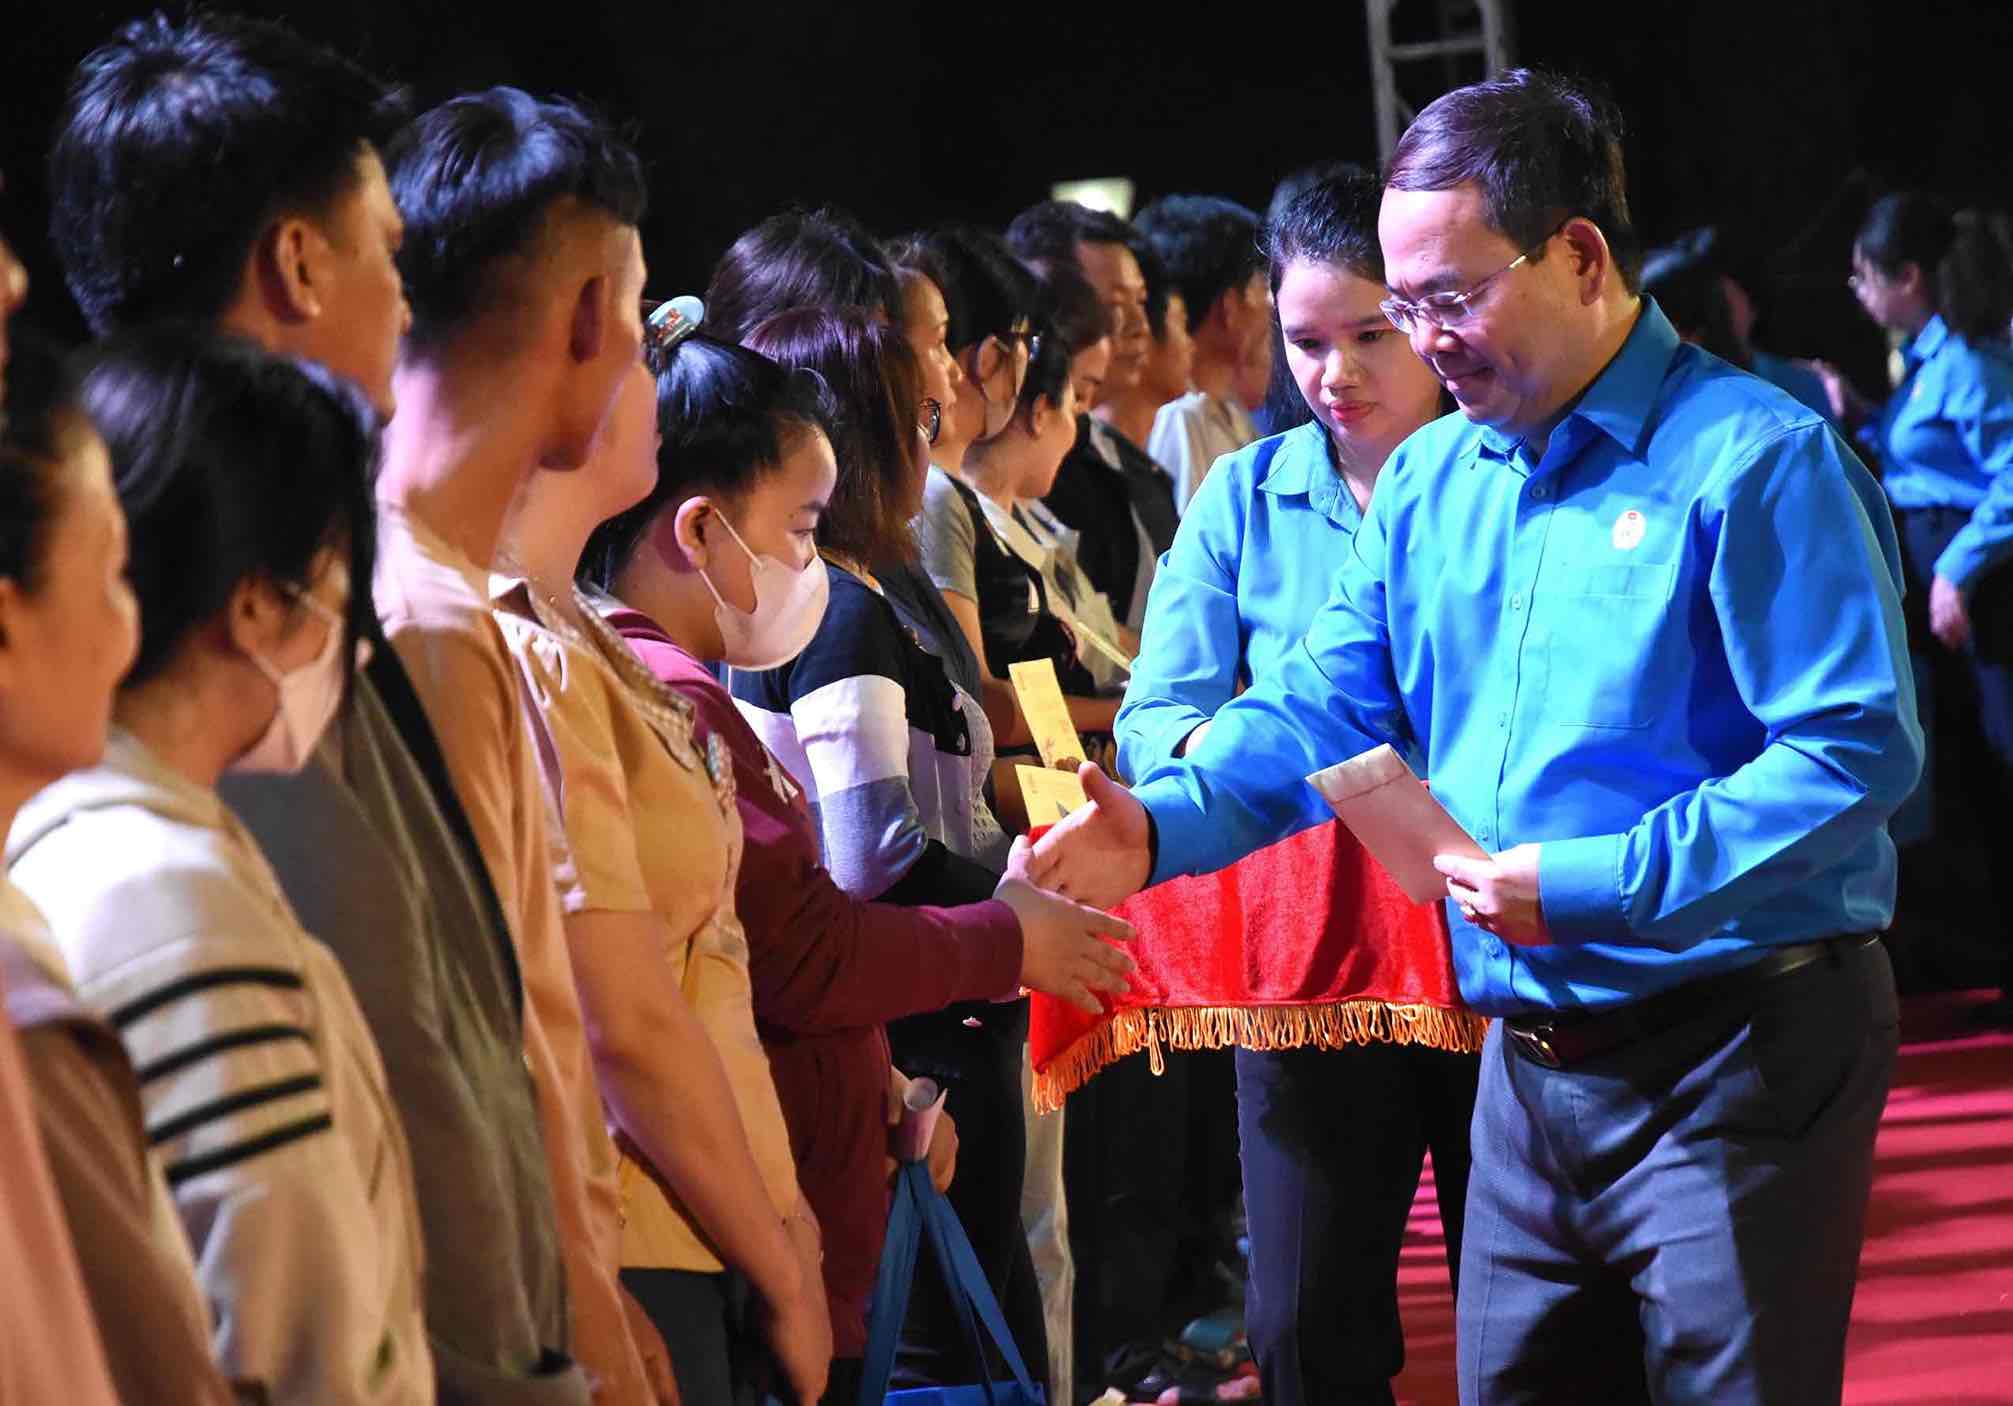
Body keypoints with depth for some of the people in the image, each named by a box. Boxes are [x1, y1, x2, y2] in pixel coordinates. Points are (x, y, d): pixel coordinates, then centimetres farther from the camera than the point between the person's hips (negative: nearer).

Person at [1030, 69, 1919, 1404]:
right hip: (1531, 1064, 7)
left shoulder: (1753, 462, -14)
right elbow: (1329, 702, 10)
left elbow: (1861, 745, -20)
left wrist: (1595, 886, -24)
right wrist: (1164, 822, -9)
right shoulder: (1430, 482, 10)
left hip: (1736, 1055, -7)